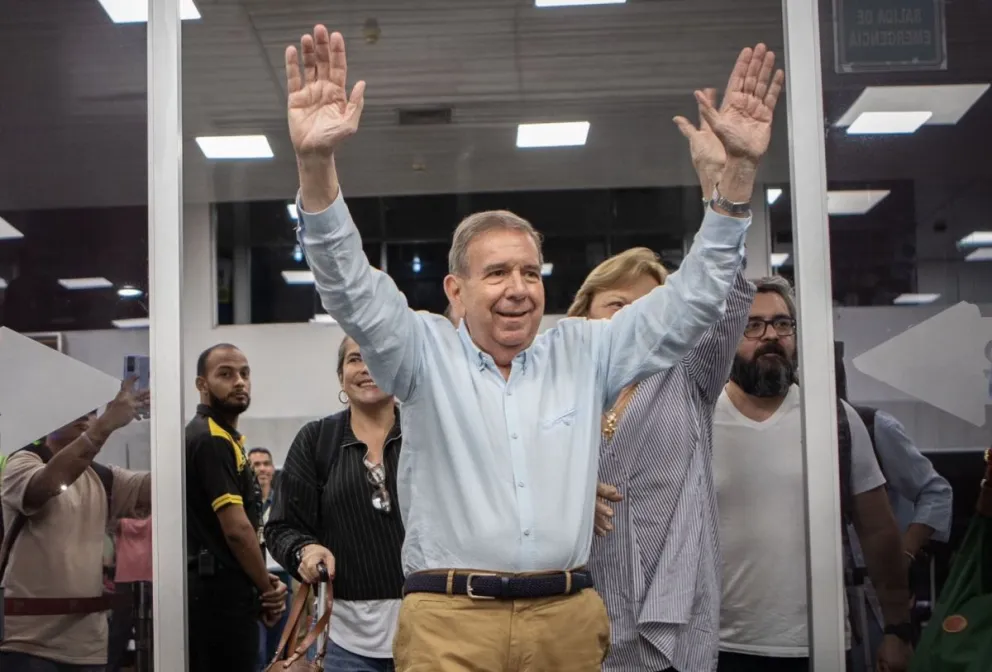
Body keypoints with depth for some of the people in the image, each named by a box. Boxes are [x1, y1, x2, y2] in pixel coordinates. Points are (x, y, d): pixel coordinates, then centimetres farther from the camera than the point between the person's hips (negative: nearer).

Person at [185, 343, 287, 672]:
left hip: (220, 587, 10)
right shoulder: (211, 440, -13)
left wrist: (260, 578, 4)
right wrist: (267, 589, -6)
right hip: (219, 591, -10)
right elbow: (237, 529, -18)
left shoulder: (222, 438, 17)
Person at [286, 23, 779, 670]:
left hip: (570, 619, 3)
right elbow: (350, 287, -10)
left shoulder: (583, 353, 11)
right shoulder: (425, 353, 4)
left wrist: (739, 169, -2)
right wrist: (317, 162, -26)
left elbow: (689, 301, 8)